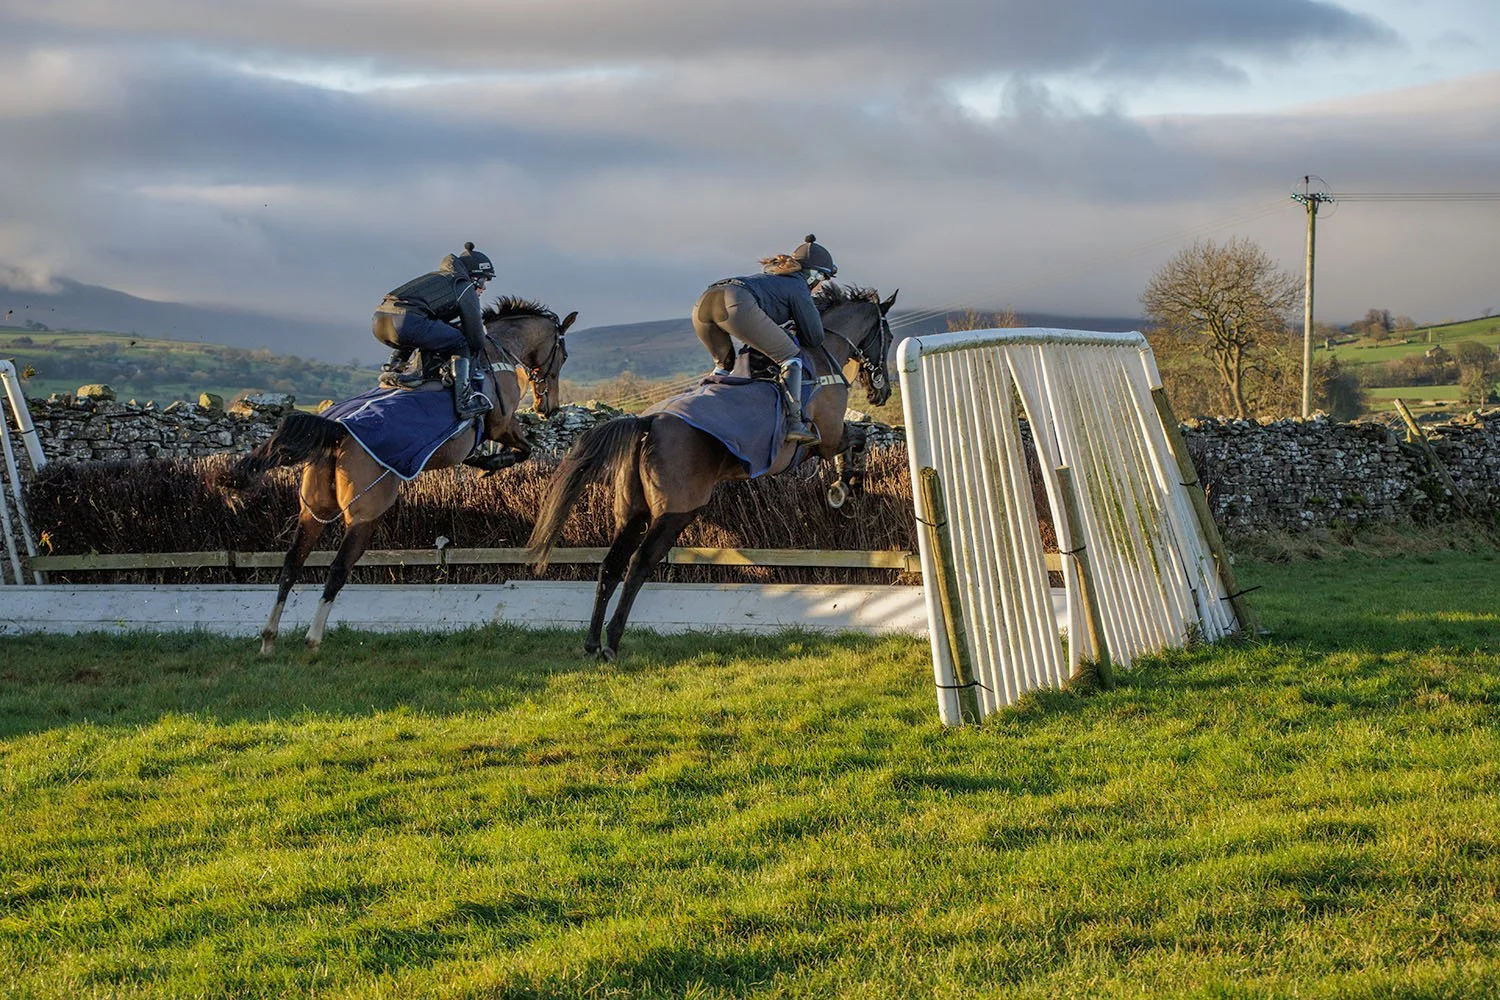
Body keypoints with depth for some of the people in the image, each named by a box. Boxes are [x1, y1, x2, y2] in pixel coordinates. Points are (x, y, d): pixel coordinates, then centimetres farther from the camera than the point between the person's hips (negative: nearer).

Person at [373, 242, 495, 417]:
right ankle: (464, 400, 0)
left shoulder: (438, 278, 37)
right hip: (407, 321, -8)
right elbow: (474, 330, 14)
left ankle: (393, 368, 16)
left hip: (378, 320, 8)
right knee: (460, 343, 9)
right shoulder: (465, 286, 13)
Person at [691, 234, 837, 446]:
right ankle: (794, 423, -8)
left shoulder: (769, 276, 41)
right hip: (736, 303, -7)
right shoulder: (798, 288, 19)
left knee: (724, 364, 31)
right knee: (790, 358, 4)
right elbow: (815, 338, 16)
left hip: (702, 304, 8)